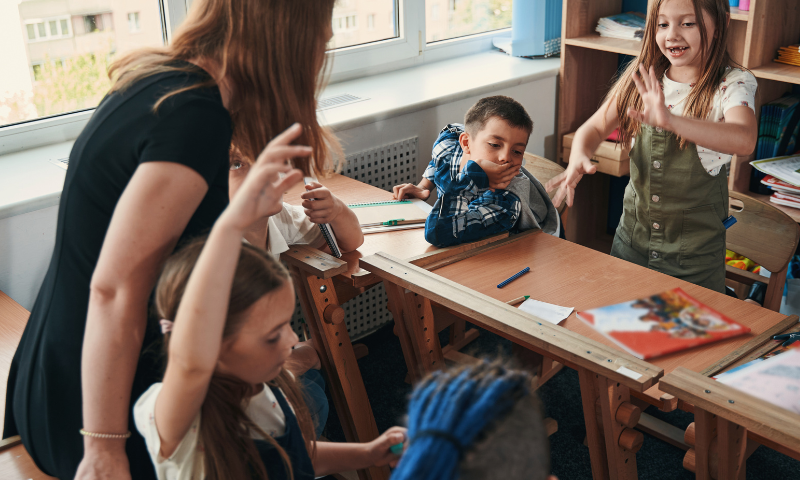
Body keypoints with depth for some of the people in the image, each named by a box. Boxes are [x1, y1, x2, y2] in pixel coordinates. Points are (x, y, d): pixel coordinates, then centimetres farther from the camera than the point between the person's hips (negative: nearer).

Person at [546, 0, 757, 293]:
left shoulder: (732, 83, -14)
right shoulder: (642, 78, 0)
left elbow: (744, 140, -33)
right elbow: (595, 127, 4)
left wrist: (670, 120, -50)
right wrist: (579, 157, -20)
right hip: (631, 237, 4)